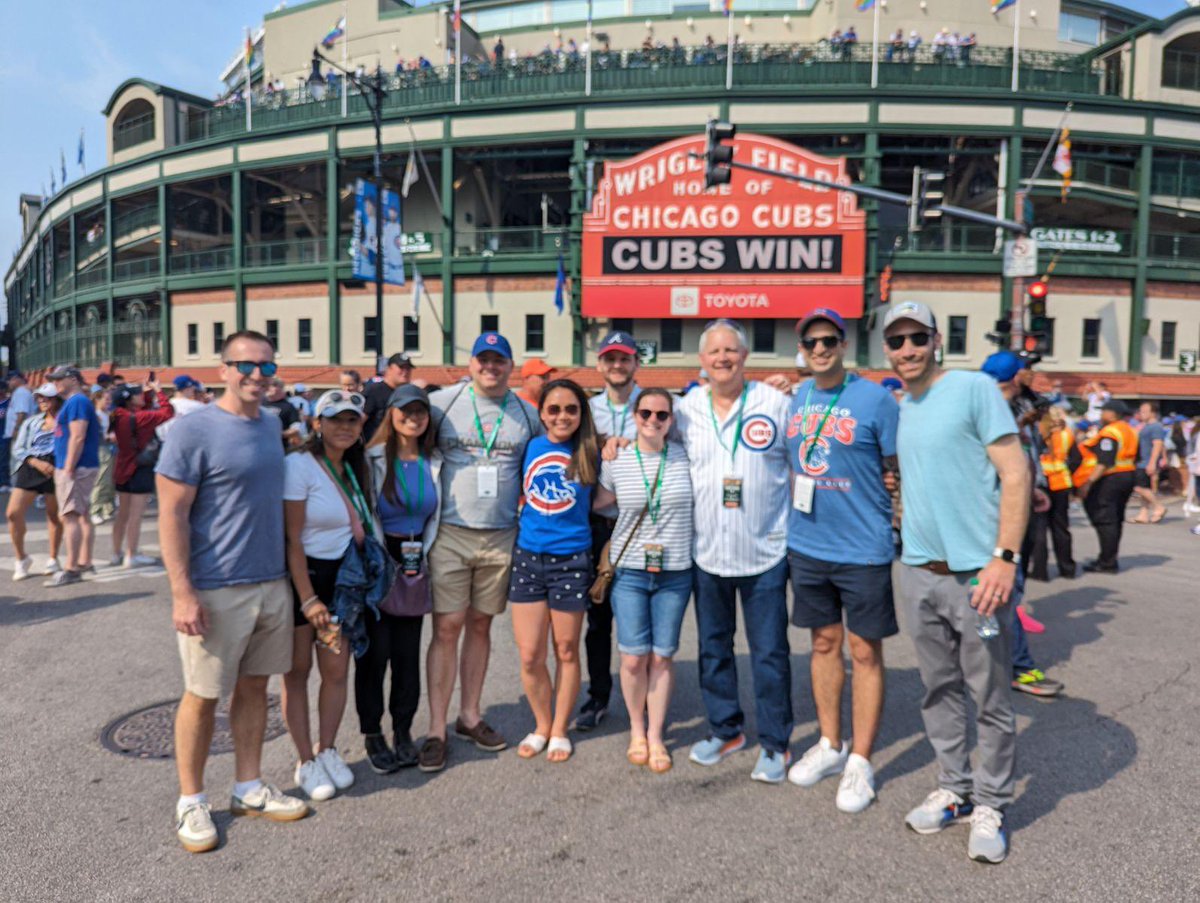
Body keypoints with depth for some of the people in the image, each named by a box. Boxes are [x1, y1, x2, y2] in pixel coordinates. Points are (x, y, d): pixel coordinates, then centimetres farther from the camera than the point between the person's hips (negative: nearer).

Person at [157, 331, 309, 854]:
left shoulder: (271, 425, 8)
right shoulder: (193, 430, -12)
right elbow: (171, 516, -14)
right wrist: (183, 593, -18)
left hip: (271, 584, 6)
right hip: (215, 590, -6)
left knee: (253, 687, 14)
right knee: (203, 696, 6)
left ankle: (249, 790, 28)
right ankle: (191, 802, 23)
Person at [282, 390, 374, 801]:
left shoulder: (353, 468, 8)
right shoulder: (299, 466, -14)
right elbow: (291, 539, -16)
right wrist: (307, 598, -17)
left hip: (340, 577, 6)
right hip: (299, 576, -6)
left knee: (337, 670, 7)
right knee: (297, 671, 6)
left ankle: (326, 750, 24)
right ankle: (306, 762, 17)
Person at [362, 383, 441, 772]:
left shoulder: (434, 462, 8)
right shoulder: (373, 459, -6)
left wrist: (422, 556, 9)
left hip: (415, 565, 4)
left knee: (408, 653, 8)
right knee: (375, 651, 1)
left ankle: (403, 732, 22)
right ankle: (372, 735, 16)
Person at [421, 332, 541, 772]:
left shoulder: (526, 413, 7)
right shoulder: (442, 402, -1)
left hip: (501, 537, 3)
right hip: (451, 534, -2)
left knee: (480, 625, 12)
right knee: (447, 628, -4)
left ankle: (469, 715, 26)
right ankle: (436, 730, 6)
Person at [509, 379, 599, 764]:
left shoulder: (590, 453, -2)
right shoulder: (530, 447, 3)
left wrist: (615, 456, -2)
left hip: (571, 561, -2)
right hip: (527, 557, 2)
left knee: (566, 651, 11)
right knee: (530, 655, 4)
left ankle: (559, 730, 29)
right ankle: (541, 726, 28)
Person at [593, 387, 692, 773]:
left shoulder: (684, 457, -2)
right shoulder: (616, 460, -2)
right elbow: (599, 500, 12)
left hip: (675, 572, 1)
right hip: (629, 570, 0)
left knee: (662, 656, 6)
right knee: (634, 657, 0)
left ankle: (655, 735, 23)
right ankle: (637, 730, 24)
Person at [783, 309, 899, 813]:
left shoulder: (876, 399, -9)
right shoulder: (795, 400, 7)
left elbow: (899, 472, -5)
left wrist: (900, 527, -6)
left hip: (864, 549, -5)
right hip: (806, 546, 5)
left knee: (865, 652, 5)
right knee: (824, 643, 16)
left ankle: (860, 762, 18)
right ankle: (830, 746, 31)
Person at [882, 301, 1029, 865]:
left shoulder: (975, 388, -9)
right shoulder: (900, 409, 11)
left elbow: (1016, 474, -13)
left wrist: (1005, 558, -19)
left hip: (976, 573, -6)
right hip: (919, 571, 6)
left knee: (991, 700, 6)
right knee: (940, 692, 16)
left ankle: (991, 807, 22)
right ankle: (954, 790, 32)